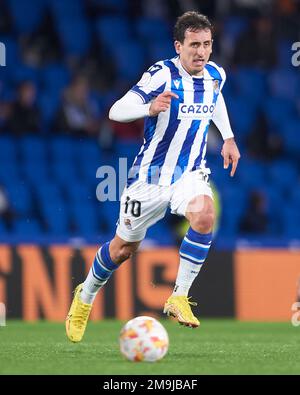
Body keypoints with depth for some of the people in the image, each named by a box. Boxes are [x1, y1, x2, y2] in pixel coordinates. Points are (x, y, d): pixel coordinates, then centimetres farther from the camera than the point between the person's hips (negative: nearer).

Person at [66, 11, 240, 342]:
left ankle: (179, 298, -19)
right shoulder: (163, 75, -20)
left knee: (204, 215, -30)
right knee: (124, 247, 10)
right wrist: (150, 108, -45)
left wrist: (228, 137, 19)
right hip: (151, 175, -3)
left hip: (191, 173, 4)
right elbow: (116, 111, -27)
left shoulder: (215, 75, -1)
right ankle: (85, 297, 39)